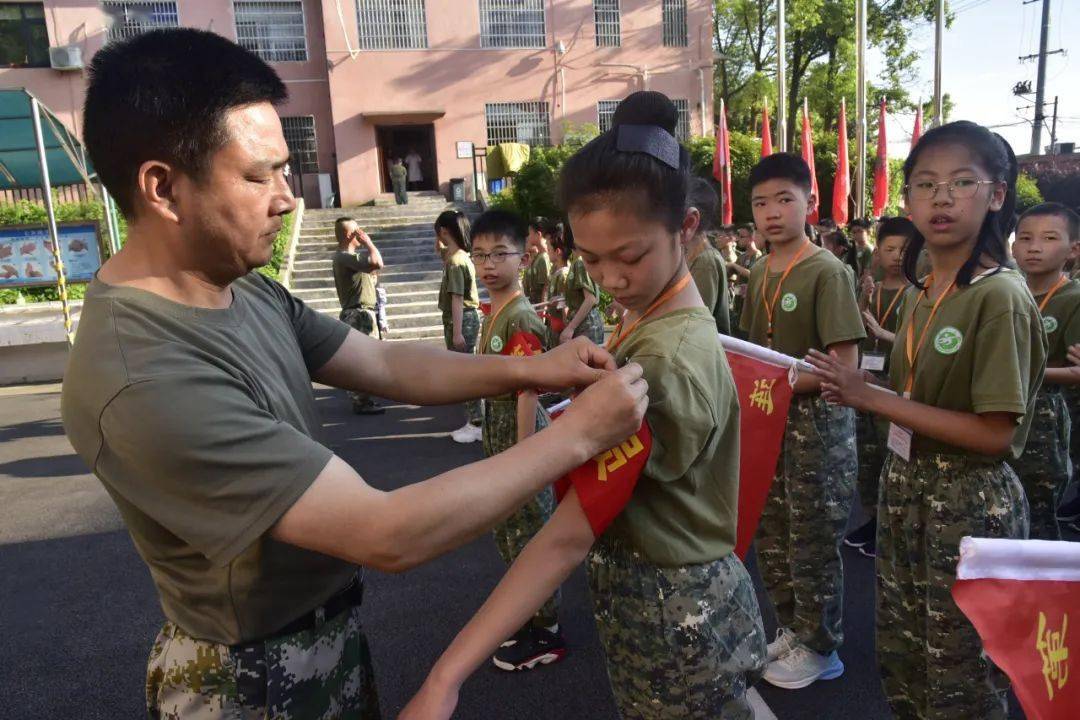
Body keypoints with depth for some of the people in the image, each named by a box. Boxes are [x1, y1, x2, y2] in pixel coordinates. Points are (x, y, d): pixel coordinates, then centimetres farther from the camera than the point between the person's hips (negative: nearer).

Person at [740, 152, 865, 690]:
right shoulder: (759, 273, 7)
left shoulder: (827, 272, -15)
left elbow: (845, 365, -19)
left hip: (816, 423, -7)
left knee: (812, 540, 6)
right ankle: (791, 629, 36)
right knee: (772, 535, 17)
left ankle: (820, 648, 25)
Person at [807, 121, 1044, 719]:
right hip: (905, 487, 7)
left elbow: (995, 433, -21)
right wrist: (856, 393, -7)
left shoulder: (1000, 295, -18)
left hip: (970, 504, -7)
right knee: (900, 660, 20)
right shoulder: (921, 292, 5)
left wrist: (871, 397, -22)